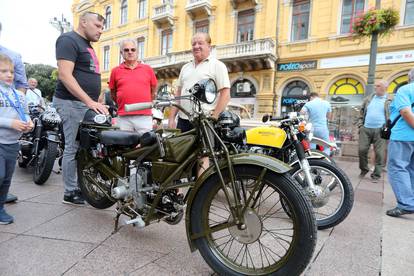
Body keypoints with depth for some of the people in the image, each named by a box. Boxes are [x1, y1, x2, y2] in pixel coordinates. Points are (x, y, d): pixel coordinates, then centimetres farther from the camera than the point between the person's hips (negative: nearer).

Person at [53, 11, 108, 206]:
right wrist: (90, 101, -25)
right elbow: (64, 75, -19)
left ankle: (81, 187, 19)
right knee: (73, 148, -4)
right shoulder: (69, 40, -6)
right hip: (72, 103, -9)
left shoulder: (87, 45, 22)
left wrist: (94, 102, 21)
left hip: (86, 103, 9)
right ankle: (70, 193, 6)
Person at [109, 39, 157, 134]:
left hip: (144, 116, 0)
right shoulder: (115, 71, 10)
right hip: (123, 118, 1)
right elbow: (113, 93, 17)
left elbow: (153, 91, 17)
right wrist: (123, 104, 15)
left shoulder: (148, 69, 10)